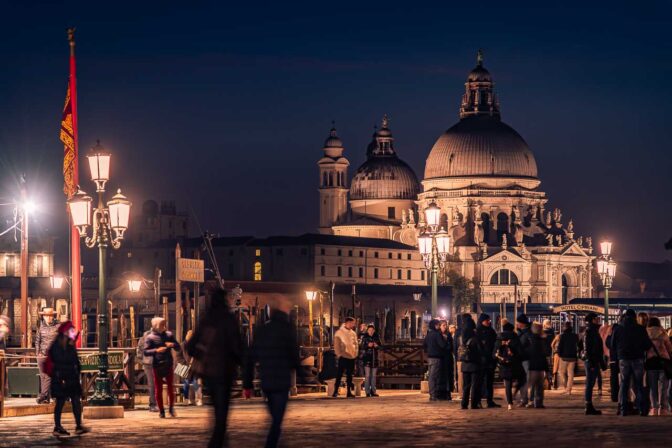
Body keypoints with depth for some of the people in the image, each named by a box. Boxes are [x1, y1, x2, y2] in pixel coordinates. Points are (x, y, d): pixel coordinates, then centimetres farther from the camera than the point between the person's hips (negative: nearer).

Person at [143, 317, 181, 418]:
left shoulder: (169, 335, 9)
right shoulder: (150, 337, 0)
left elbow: (178, 348, 12)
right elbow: (145, 352, -7)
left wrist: (172, 345, -10)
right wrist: (156, 350, -23)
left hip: (168, 365, 2)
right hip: (157, 366, -2)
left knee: (171, 388, 3)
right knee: (158, 389, 2)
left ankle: (171, 408, 18)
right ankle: (161, 411, 10)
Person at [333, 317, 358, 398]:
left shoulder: (353, 333, 12)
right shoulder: (339, 333, -4)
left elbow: (356, 344, 18)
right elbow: (336, 345, -7)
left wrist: (356, 353, 6)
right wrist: (339, 354, -13)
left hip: (352, 357, 5)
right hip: (343, 357, -5)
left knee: (349, 375, 8)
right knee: (339, 374, -6)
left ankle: (349, 392, 11)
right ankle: (335, 392, -4)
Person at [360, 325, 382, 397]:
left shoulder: (376, 337, 8)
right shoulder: (364, 338, -2)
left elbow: (379, 347, 12)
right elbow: (361, 347, -6)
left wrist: (377, 346, -9)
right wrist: (368, 345, -21)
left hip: (374, 358, 4)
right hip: (367, 357, -4)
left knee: (373, 375, 7)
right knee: (367, 375, -8)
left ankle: (373, 391, 13)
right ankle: (367, 392, -6)